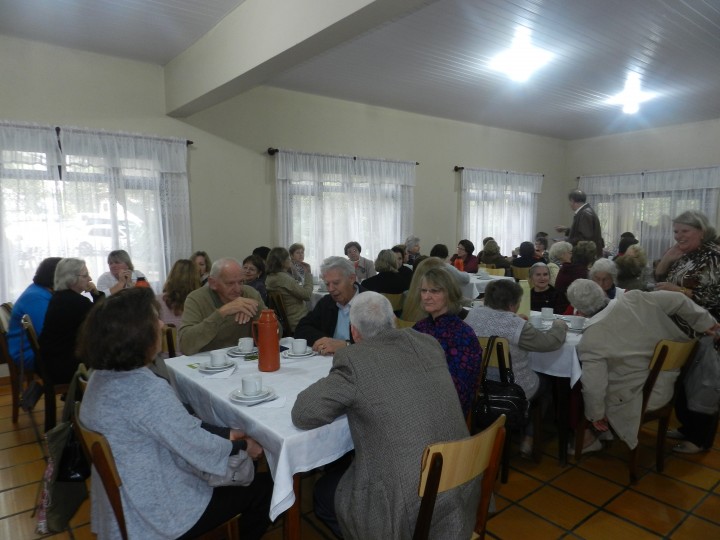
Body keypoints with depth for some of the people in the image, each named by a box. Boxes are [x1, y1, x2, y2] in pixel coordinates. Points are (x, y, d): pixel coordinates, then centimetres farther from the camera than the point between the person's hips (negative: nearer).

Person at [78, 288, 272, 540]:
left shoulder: (103, 376, -4)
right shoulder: (147, 391, -33)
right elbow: (201, 450, -24)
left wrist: (226, 433, 3)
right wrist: (244, 447, -5)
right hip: (156, 516, -8)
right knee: (263, 486, 6)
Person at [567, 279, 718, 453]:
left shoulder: (591, 339, -24)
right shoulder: (635, 299, -10)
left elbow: (593, 386, -21)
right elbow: (679, 301, 1)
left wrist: (596, 415, -3)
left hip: (643, 396, -7)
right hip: (670, 378, 7)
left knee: (576, 388, 11)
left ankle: (589, 439, 29)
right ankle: (607, 430, 35)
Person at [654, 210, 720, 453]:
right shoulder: (683, 254, 8)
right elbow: (658, 279, 10)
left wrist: (678, 290, -26)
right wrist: (666, 260, -6)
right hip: (679, 331, 7)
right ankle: (687, 427, 30)